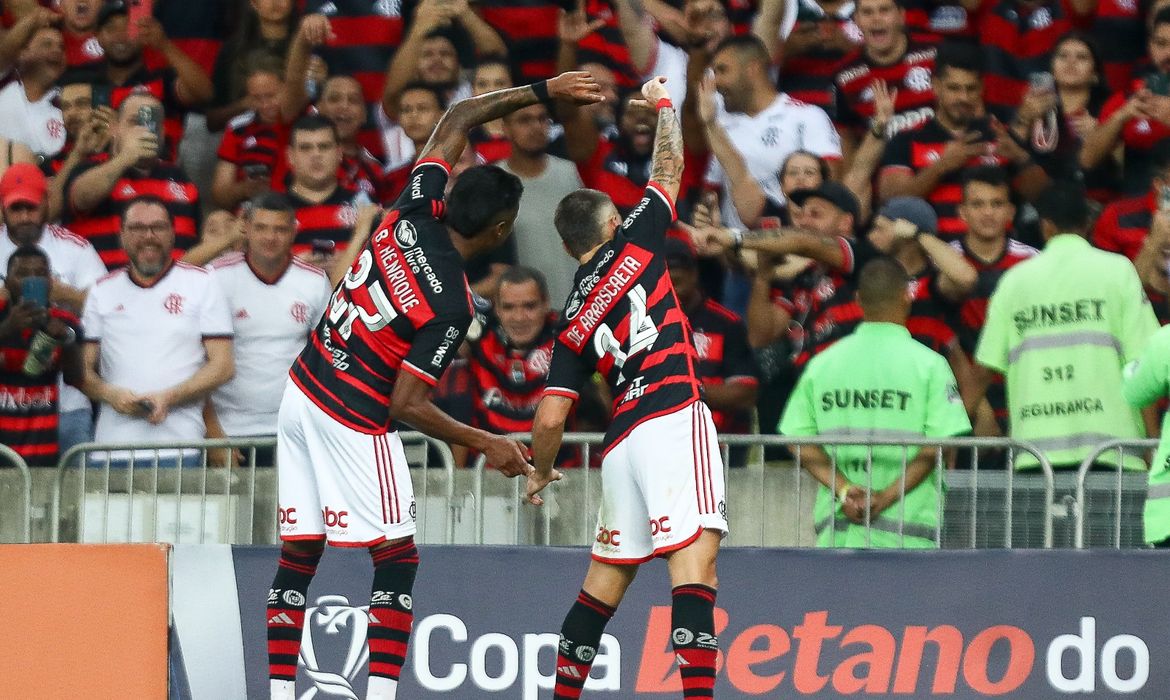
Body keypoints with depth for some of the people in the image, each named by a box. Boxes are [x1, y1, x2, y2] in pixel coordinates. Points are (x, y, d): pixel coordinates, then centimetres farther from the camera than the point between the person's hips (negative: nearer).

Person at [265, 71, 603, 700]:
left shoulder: (414, 215, -5)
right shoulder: (450, 306, -22)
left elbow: (454, 122, 12)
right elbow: (407, 406, -19)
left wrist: (539, 91, 11)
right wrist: (486, 445, -9)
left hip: (302, 393, 7)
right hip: (355, 424, -7)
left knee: (297, 558, 9)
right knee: (397, 560, 1)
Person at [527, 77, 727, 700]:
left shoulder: (572, 325, 18)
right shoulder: (632, 245, 9)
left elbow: (550, 420, 12)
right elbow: (670, 168, 21)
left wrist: (540, 472, 31)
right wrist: (662, 104, 39)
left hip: (622, 439, 5)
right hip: (674, 420, -5)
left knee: (607, 573, 18)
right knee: (694, 556, -17)